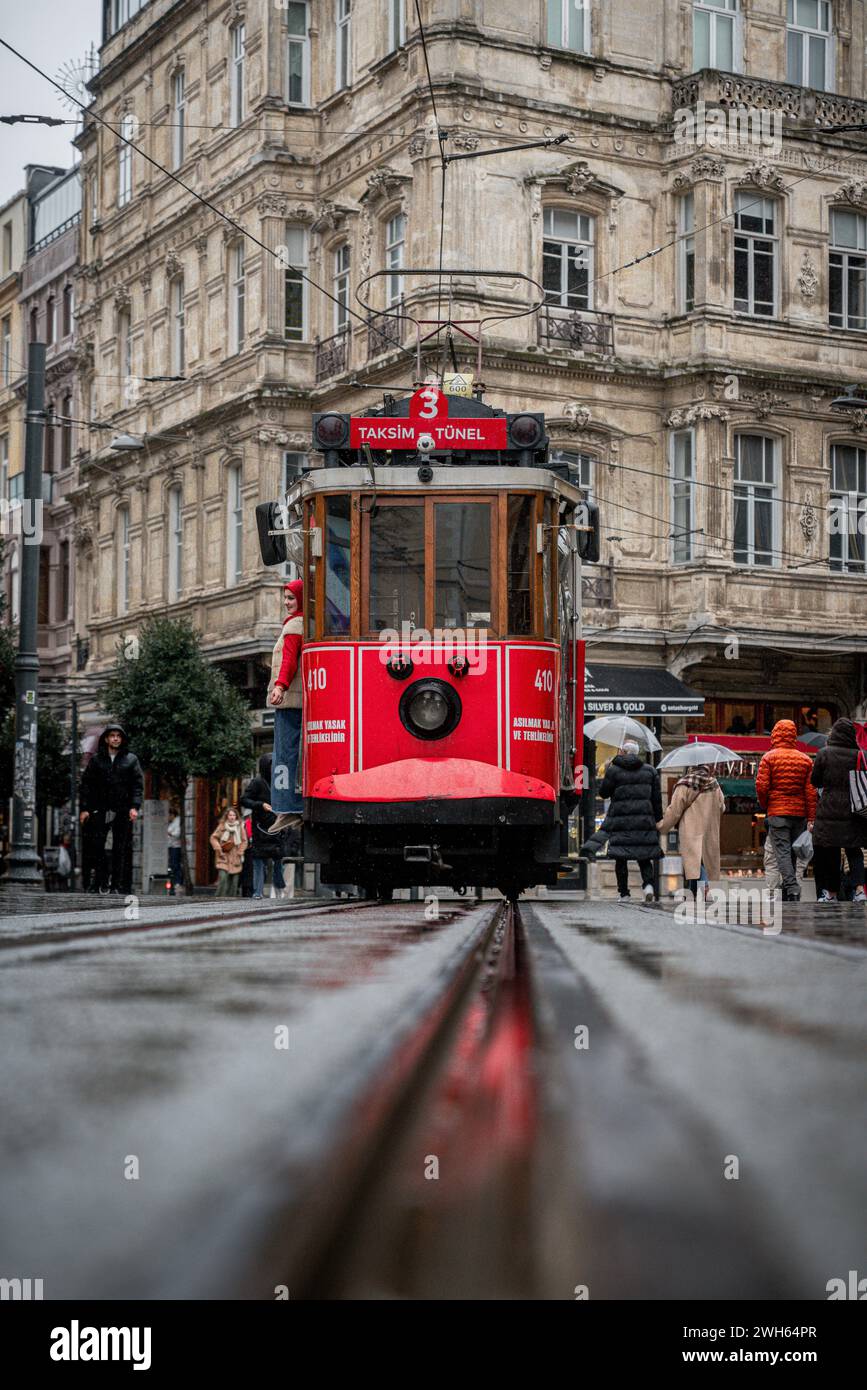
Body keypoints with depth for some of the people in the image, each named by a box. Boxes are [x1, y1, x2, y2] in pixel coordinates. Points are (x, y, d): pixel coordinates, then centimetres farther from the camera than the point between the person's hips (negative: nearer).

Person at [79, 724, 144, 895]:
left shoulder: (131, 759, 8)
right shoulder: (96, 759, 10)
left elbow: (138, 784, 4)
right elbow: (86, 784, 9)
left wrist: (135, 807, -8)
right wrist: (85, 808, 1)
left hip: (123, 811, -1)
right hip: (100, 810, 1)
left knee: (122, 849, -2)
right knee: (95, 846, -5)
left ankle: (119, 885, 1)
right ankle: (100, 882, 2)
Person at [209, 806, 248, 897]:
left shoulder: (240, 826, 5)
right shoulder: (222, 826, 2)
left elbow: (244, 841, 8)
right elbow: (213, 838, 4)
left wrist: (239, 853, -2)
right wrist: (219, 850, -5)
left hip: (235, 858, 2)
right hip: (224, 857, -2)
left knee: (234, 880, 3)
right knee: (223, 877, -15)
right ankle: (220, 898, -11)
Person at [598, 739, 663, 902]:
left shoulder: (613, 770, -2)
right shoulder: (650, 771, 8)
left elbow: (603, 793, 7)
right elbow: (657, 798, 9)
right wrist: (658, 821, 15)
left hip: (620, 820, -3)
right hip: (644, 820, 3)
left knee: (621, 858, 3)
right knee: (644, 857, 10)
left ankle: (624, 893, 2)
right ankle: (648, 884, -13)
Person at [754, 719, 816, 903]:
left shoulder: (769, 757, -2)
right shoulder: (805, 759, 7)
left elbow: (761, 786, -8)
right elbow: (811, 790, 2)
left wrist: (764, 805, 11)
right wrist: (811, 818, 2)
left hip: (777, 812, -4)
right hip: (800, 813, 4)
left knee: (782, 852, -7)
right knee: (793, 852, 11)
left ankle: (792, 887, -25)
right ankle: (787, 895, 17)